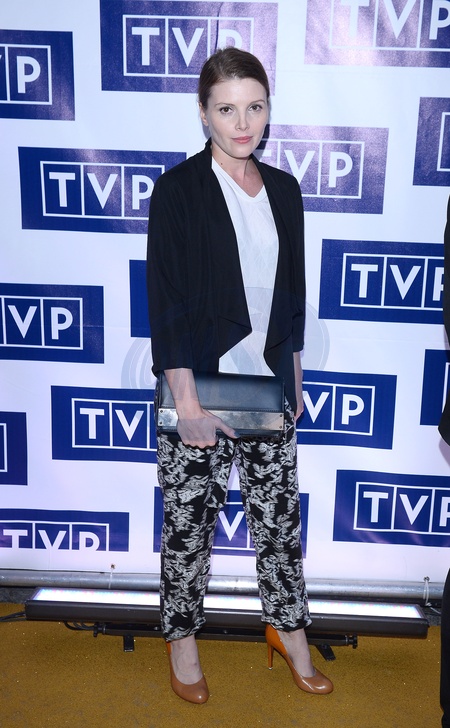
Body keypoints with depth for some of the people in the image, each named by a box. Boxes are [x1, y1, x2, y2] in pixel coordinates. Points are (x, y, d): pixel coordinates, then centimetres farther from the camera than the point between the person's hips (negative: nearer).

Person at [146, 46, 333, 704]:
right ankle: (182, 637, 31)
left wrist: (294, 380, 13)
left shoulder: (283, 189, 8)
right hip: (200, 386, -4)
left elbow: (292, 294, 13)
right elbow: (166, 302, -13)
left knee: (280, 515, 14)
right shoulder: (178, 190, -8)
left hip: (267, 385, 5)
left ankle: (290, 630, 35)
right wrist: (188, 403, -17)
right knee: (189, 521, 9)